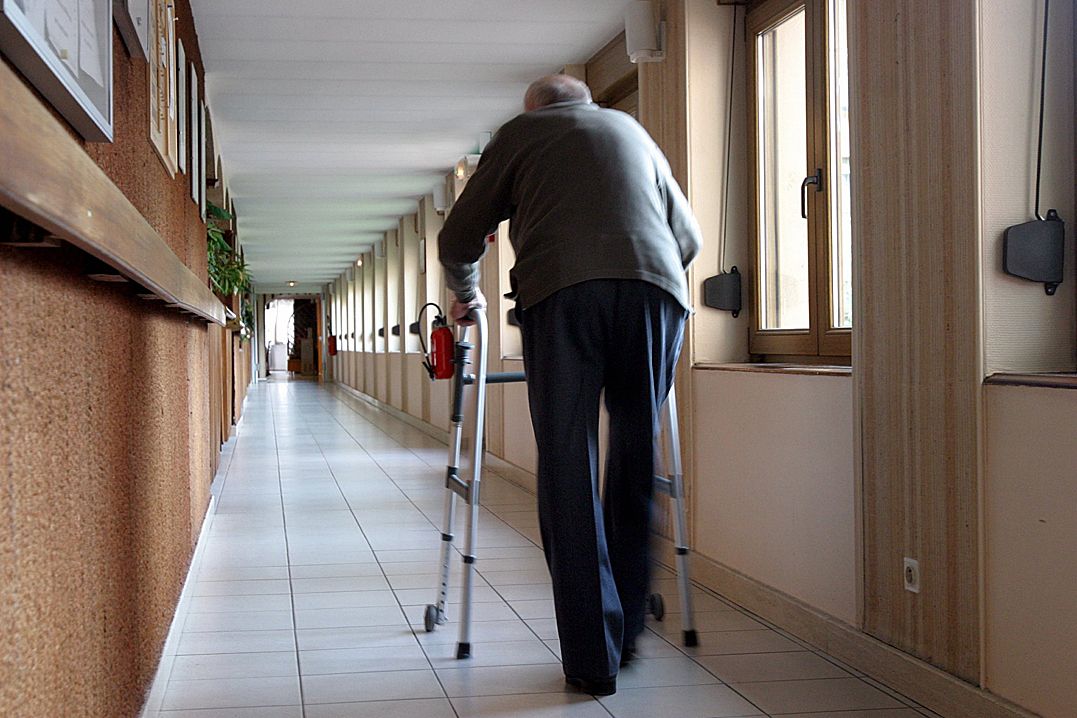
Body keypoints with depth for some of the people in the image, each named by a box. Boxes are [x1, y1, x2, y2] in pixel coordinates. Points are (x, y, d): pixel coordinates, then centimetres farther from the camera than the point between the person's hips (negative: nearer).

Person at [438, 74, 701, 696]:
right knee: (636, 457, 14)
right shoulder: (630, 129, 33)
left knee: (569, 469, 1)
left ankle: (592, 660, 0)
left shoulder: (520, 132, 25)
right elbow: (689, 235, 35)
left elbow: (458, 240, 23)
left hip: (561, 290, -2)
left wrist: (467, 294, 41)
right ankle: (626, 631, 18)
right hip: (654, 286, 3)